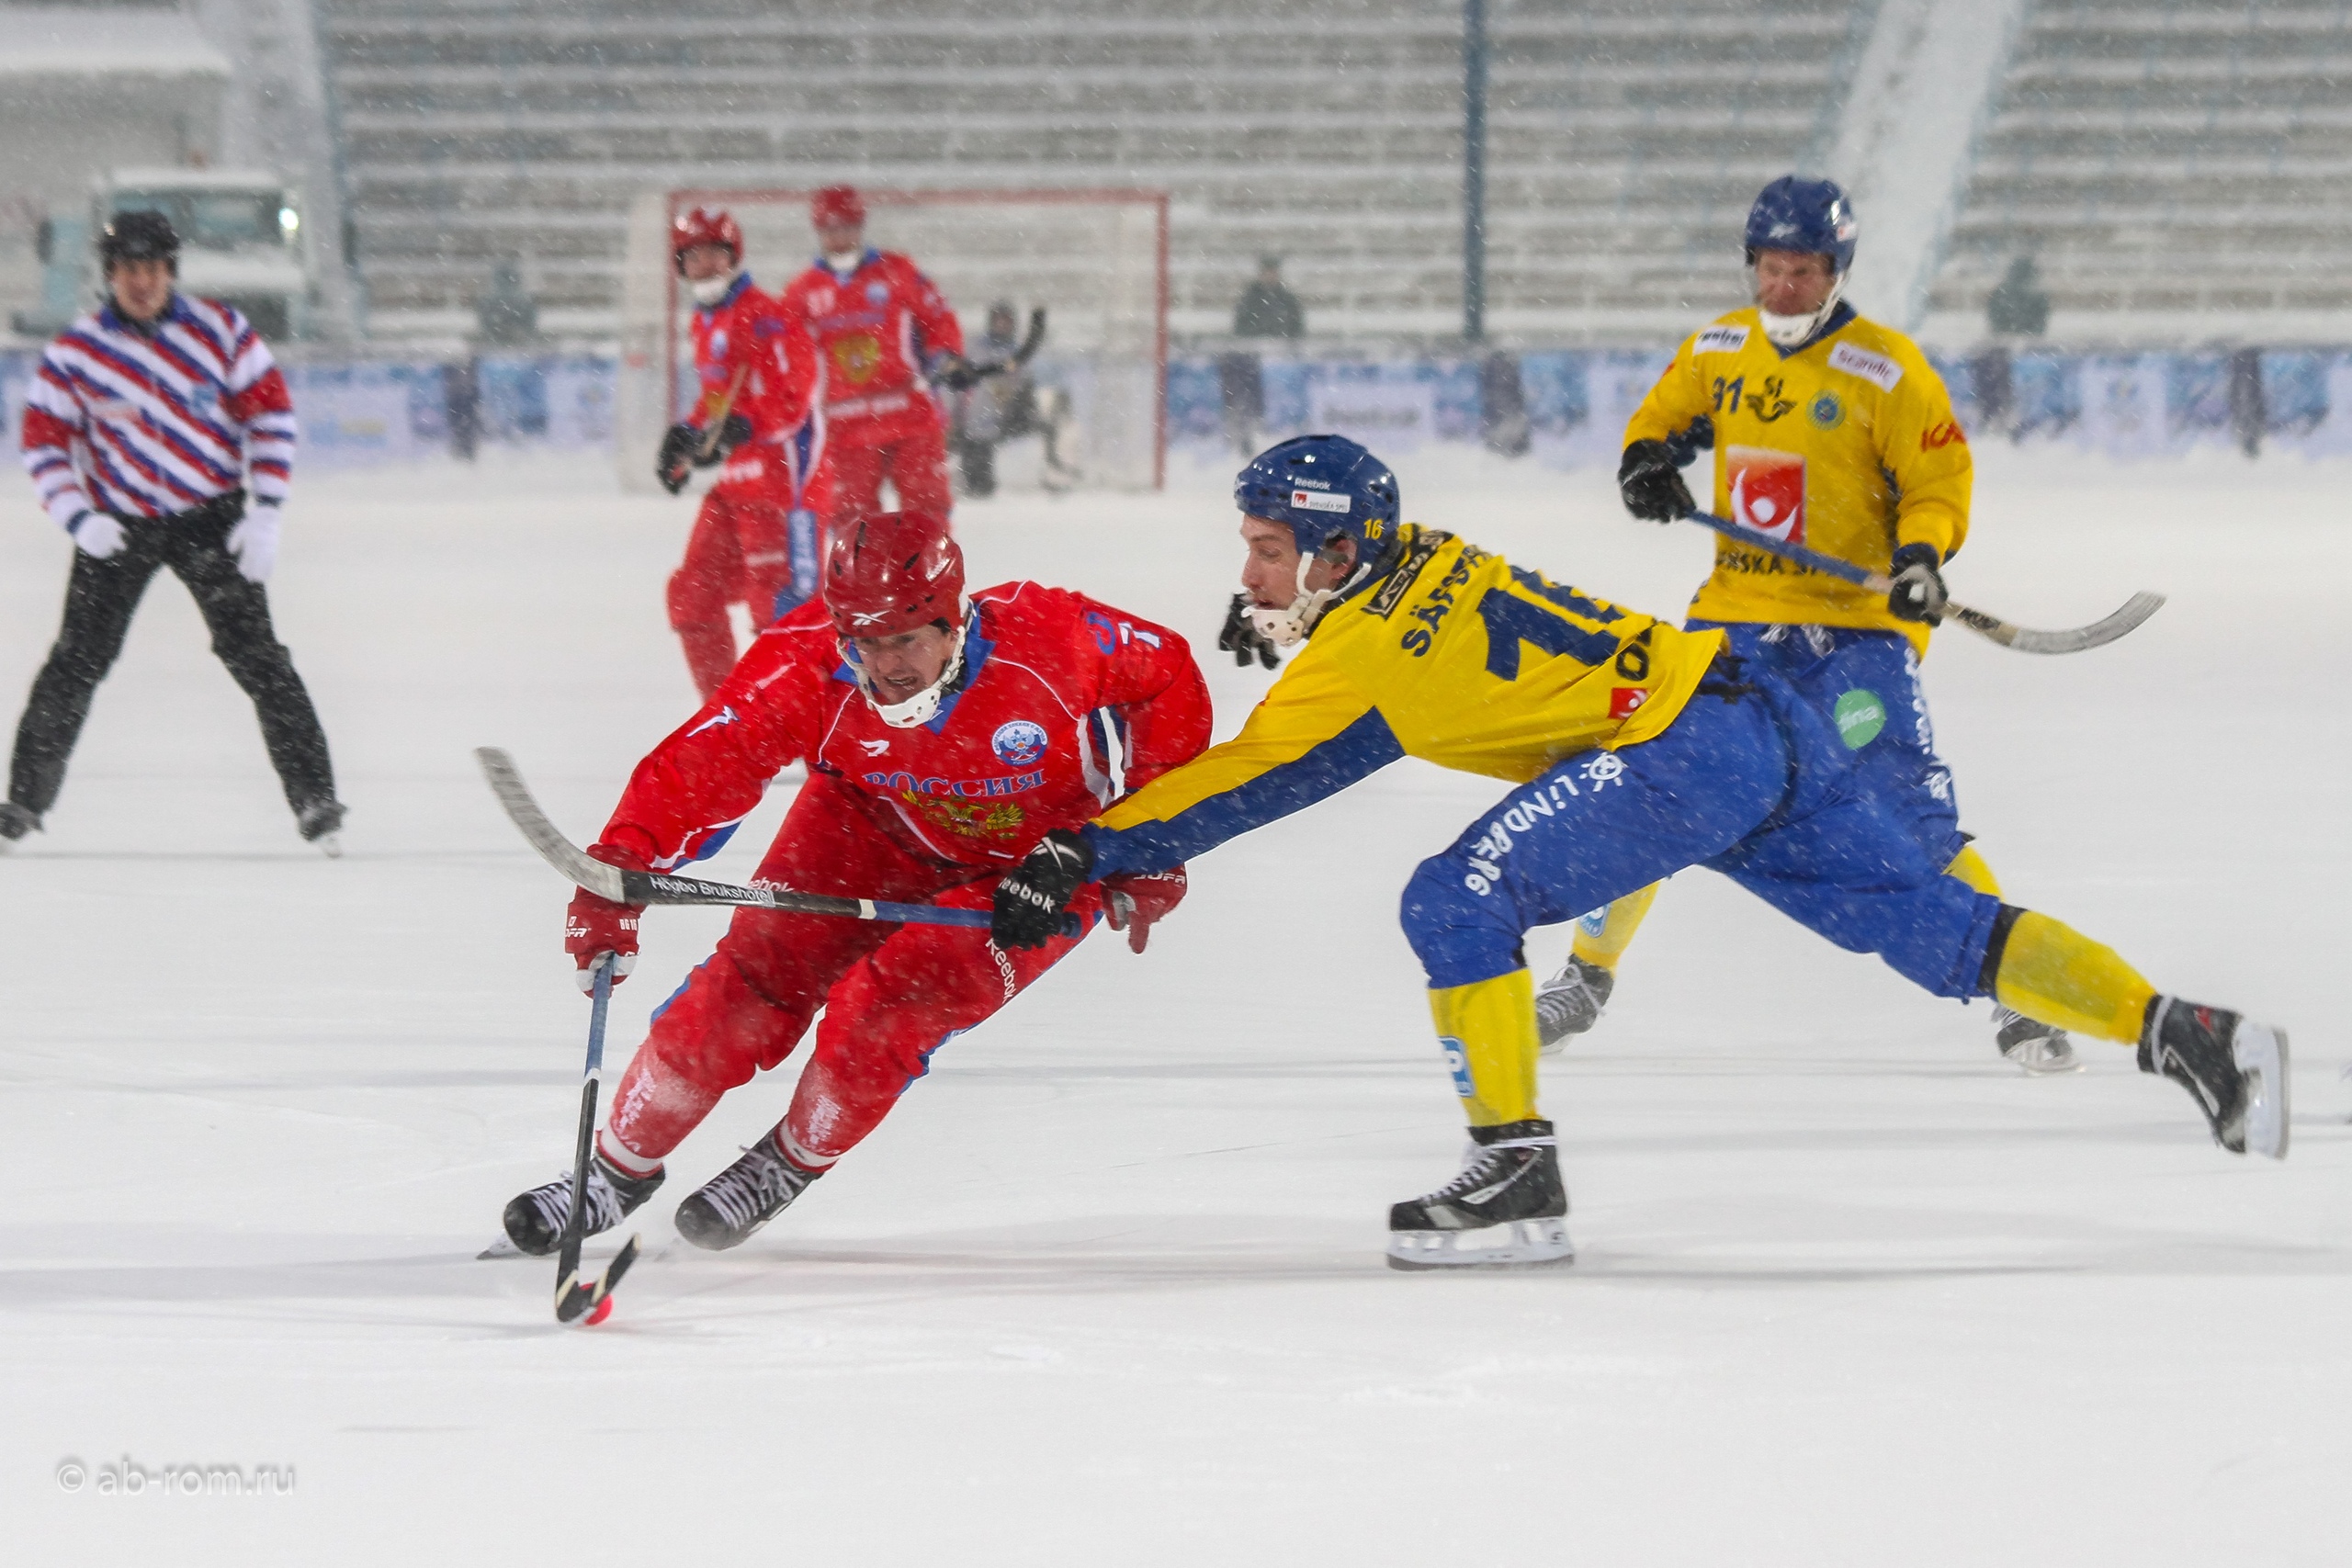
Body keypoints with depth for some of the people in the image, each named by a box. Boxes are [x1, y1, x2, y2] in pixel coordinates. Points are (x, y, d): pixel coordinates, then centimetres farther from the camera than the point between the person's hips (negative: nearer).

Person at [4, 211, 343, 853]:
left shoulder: (220, 331, -6)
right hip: (117, 525, 0)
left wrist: (265, 513, -7)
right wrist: (78, 519, -15)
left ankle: (314, 799, -3)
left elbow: (269, 414, -2)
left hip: (211, 517, 0)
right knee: (78, 660, -3)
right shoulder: (75, 352, -6)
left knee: (254, 653, -7)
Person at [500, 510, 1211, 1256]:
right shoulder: (809, 664, -29)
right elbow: (702, 764, -30)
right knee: (757, 973, -12)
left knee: (883, 1011, -21)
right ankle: (620, 1167, 7)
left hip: (1036, 863, -2)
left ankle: (791, 1164, 8)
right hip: (876, 829, 2)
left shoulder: (1045, 638, -34)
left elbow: (1169, 678, -16)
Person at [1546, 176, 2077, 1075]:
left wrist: (1920, 558, -24)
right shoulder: (1717, 351, 6)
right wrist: (1647, 462, -1)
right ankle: (1586, 975, 24)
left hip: (1857, 624, -5)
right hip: (1737, 615, 5)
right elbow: (1663, 419, 22)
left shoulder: (1886, 371, -9)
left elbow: (1939, 484, -5)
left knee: (1907, 815, -18)